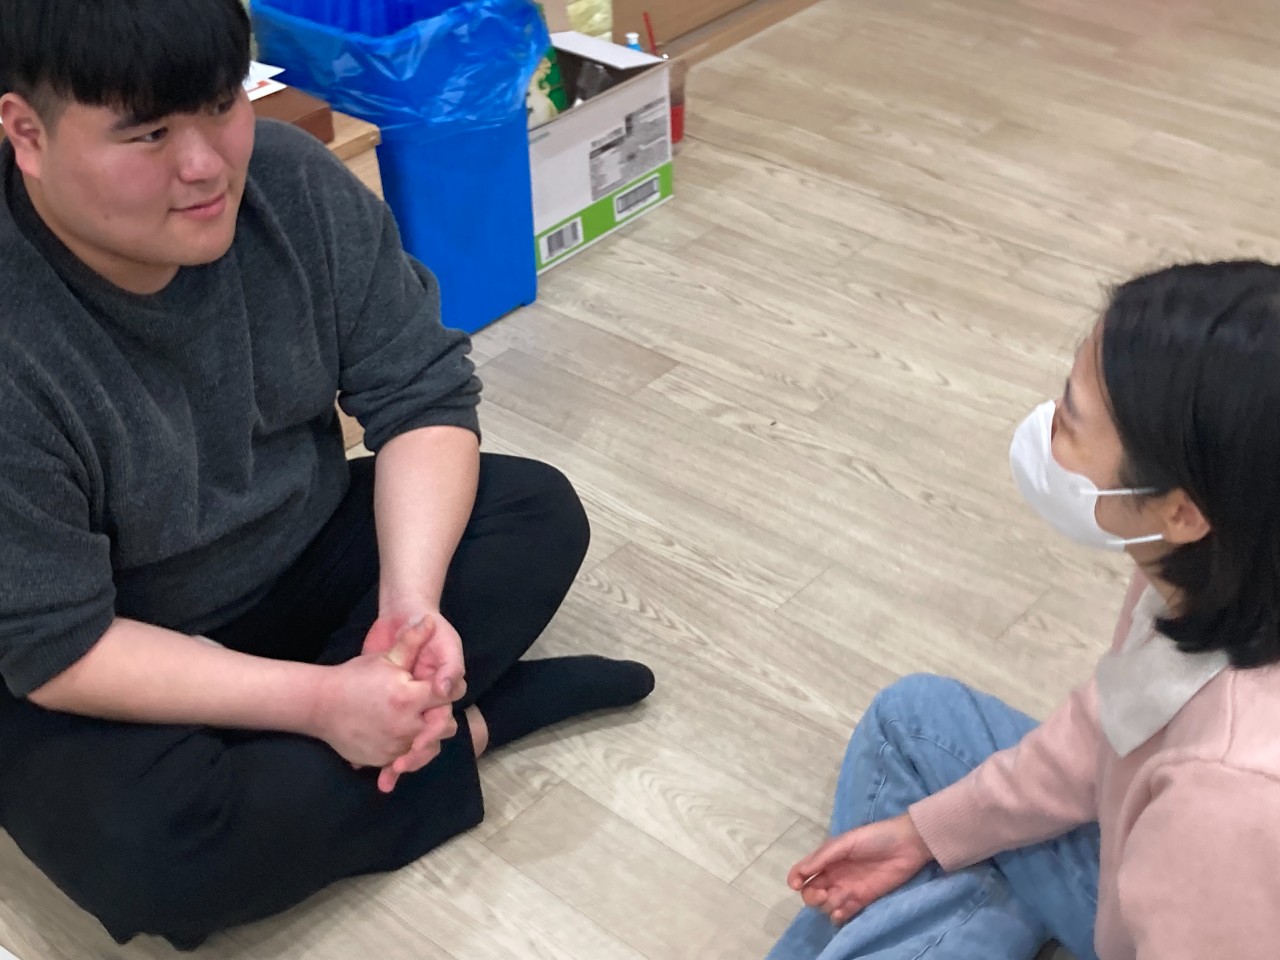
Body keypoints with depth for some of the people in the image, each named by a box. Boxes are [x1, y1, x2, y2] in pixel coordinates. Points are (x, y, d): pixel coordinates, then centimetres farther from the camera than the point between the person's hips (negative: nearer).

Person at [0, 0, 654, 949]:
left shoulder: (296, 184, -17)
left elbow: (425, 395, -11)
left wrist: (411, 599, -27)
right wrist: (319, 702, -31)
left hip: (300, 561, 5)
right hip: (81, 677, -4)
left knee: (539, 514, -8)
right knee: (156, 859, -32)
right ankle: (466, 726, -10)